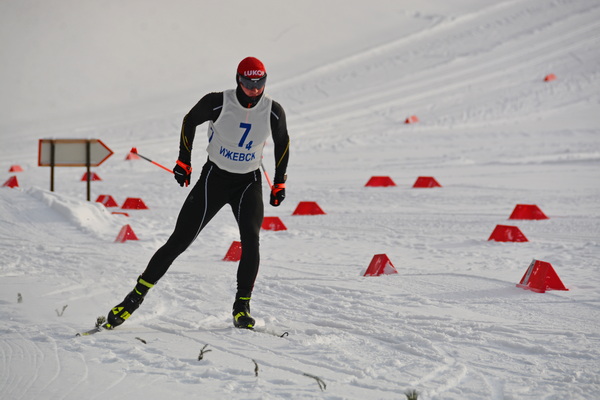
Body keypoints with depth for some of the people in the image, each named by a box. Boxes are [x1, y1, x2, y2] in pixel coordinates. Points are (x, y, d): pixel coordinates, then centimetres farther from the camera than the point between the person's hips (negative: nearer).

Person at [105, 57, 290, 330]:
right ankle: (136, 296, 6)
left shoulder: (273, 111, -10)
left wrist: (279, 183, 9)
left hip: (249, 183, 2)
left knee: (250, 241, -21)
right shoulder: (217, 103, -17)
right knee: (180, 240, -5)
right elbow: (190, 121, 2)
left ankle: (242, 307, -8)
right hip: (214, 177, -1)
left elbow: (282, 143, 9)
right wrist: (184, 162, 4)